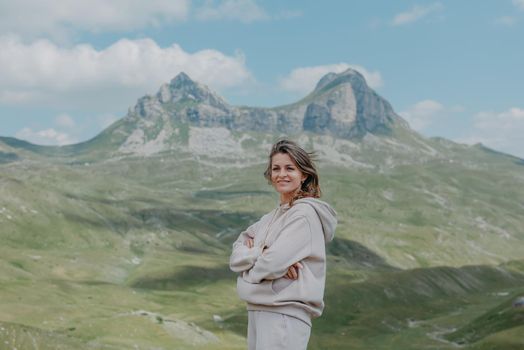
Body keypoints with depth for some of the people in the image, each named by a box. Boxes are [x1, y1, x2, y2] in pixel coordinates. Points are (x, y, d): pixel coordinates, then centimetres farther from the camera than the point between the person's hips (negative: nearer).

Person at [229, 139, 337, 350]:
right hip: (257, 311, 8)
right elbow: (236, 258, 9)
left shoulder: (305, 213, -8)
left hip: (286, 314, -8)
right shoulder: (271, 217, 17)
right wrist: (261, 254, -11)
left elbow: (273, 263, -18)